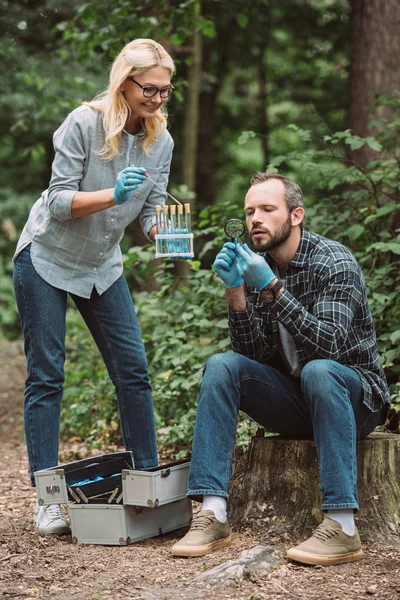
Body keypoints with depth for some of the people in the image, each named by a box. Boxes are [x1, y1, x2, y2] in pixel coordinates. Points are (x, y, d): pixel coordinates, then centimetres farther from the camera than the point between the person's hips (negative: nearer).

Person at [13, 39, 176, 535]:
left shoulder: (161, 142, -4)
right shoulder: (84, 124, -20)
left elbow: (150, 213, -2)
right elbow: (60, 201, -21)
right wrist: (113, 195, -36)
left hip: (102, 266, 5)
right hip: (46, 258, -5)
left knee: (133, 371, -2)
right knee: (45, 377, -4)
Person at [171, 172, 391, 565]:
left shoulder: (334, 262, -14)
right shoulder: (255, 266, 2)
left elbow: (327, 344, -28)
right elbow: (253, 354, -6)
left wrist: (271, 287, -33)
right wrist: (235, 292, -20)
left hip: (354, 396, -5)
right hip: (290, 402, 5)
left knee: (318, 370, -36)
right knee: (221, 366, -17)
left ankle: (342, 528, -40)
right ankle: (212, 515, -26)